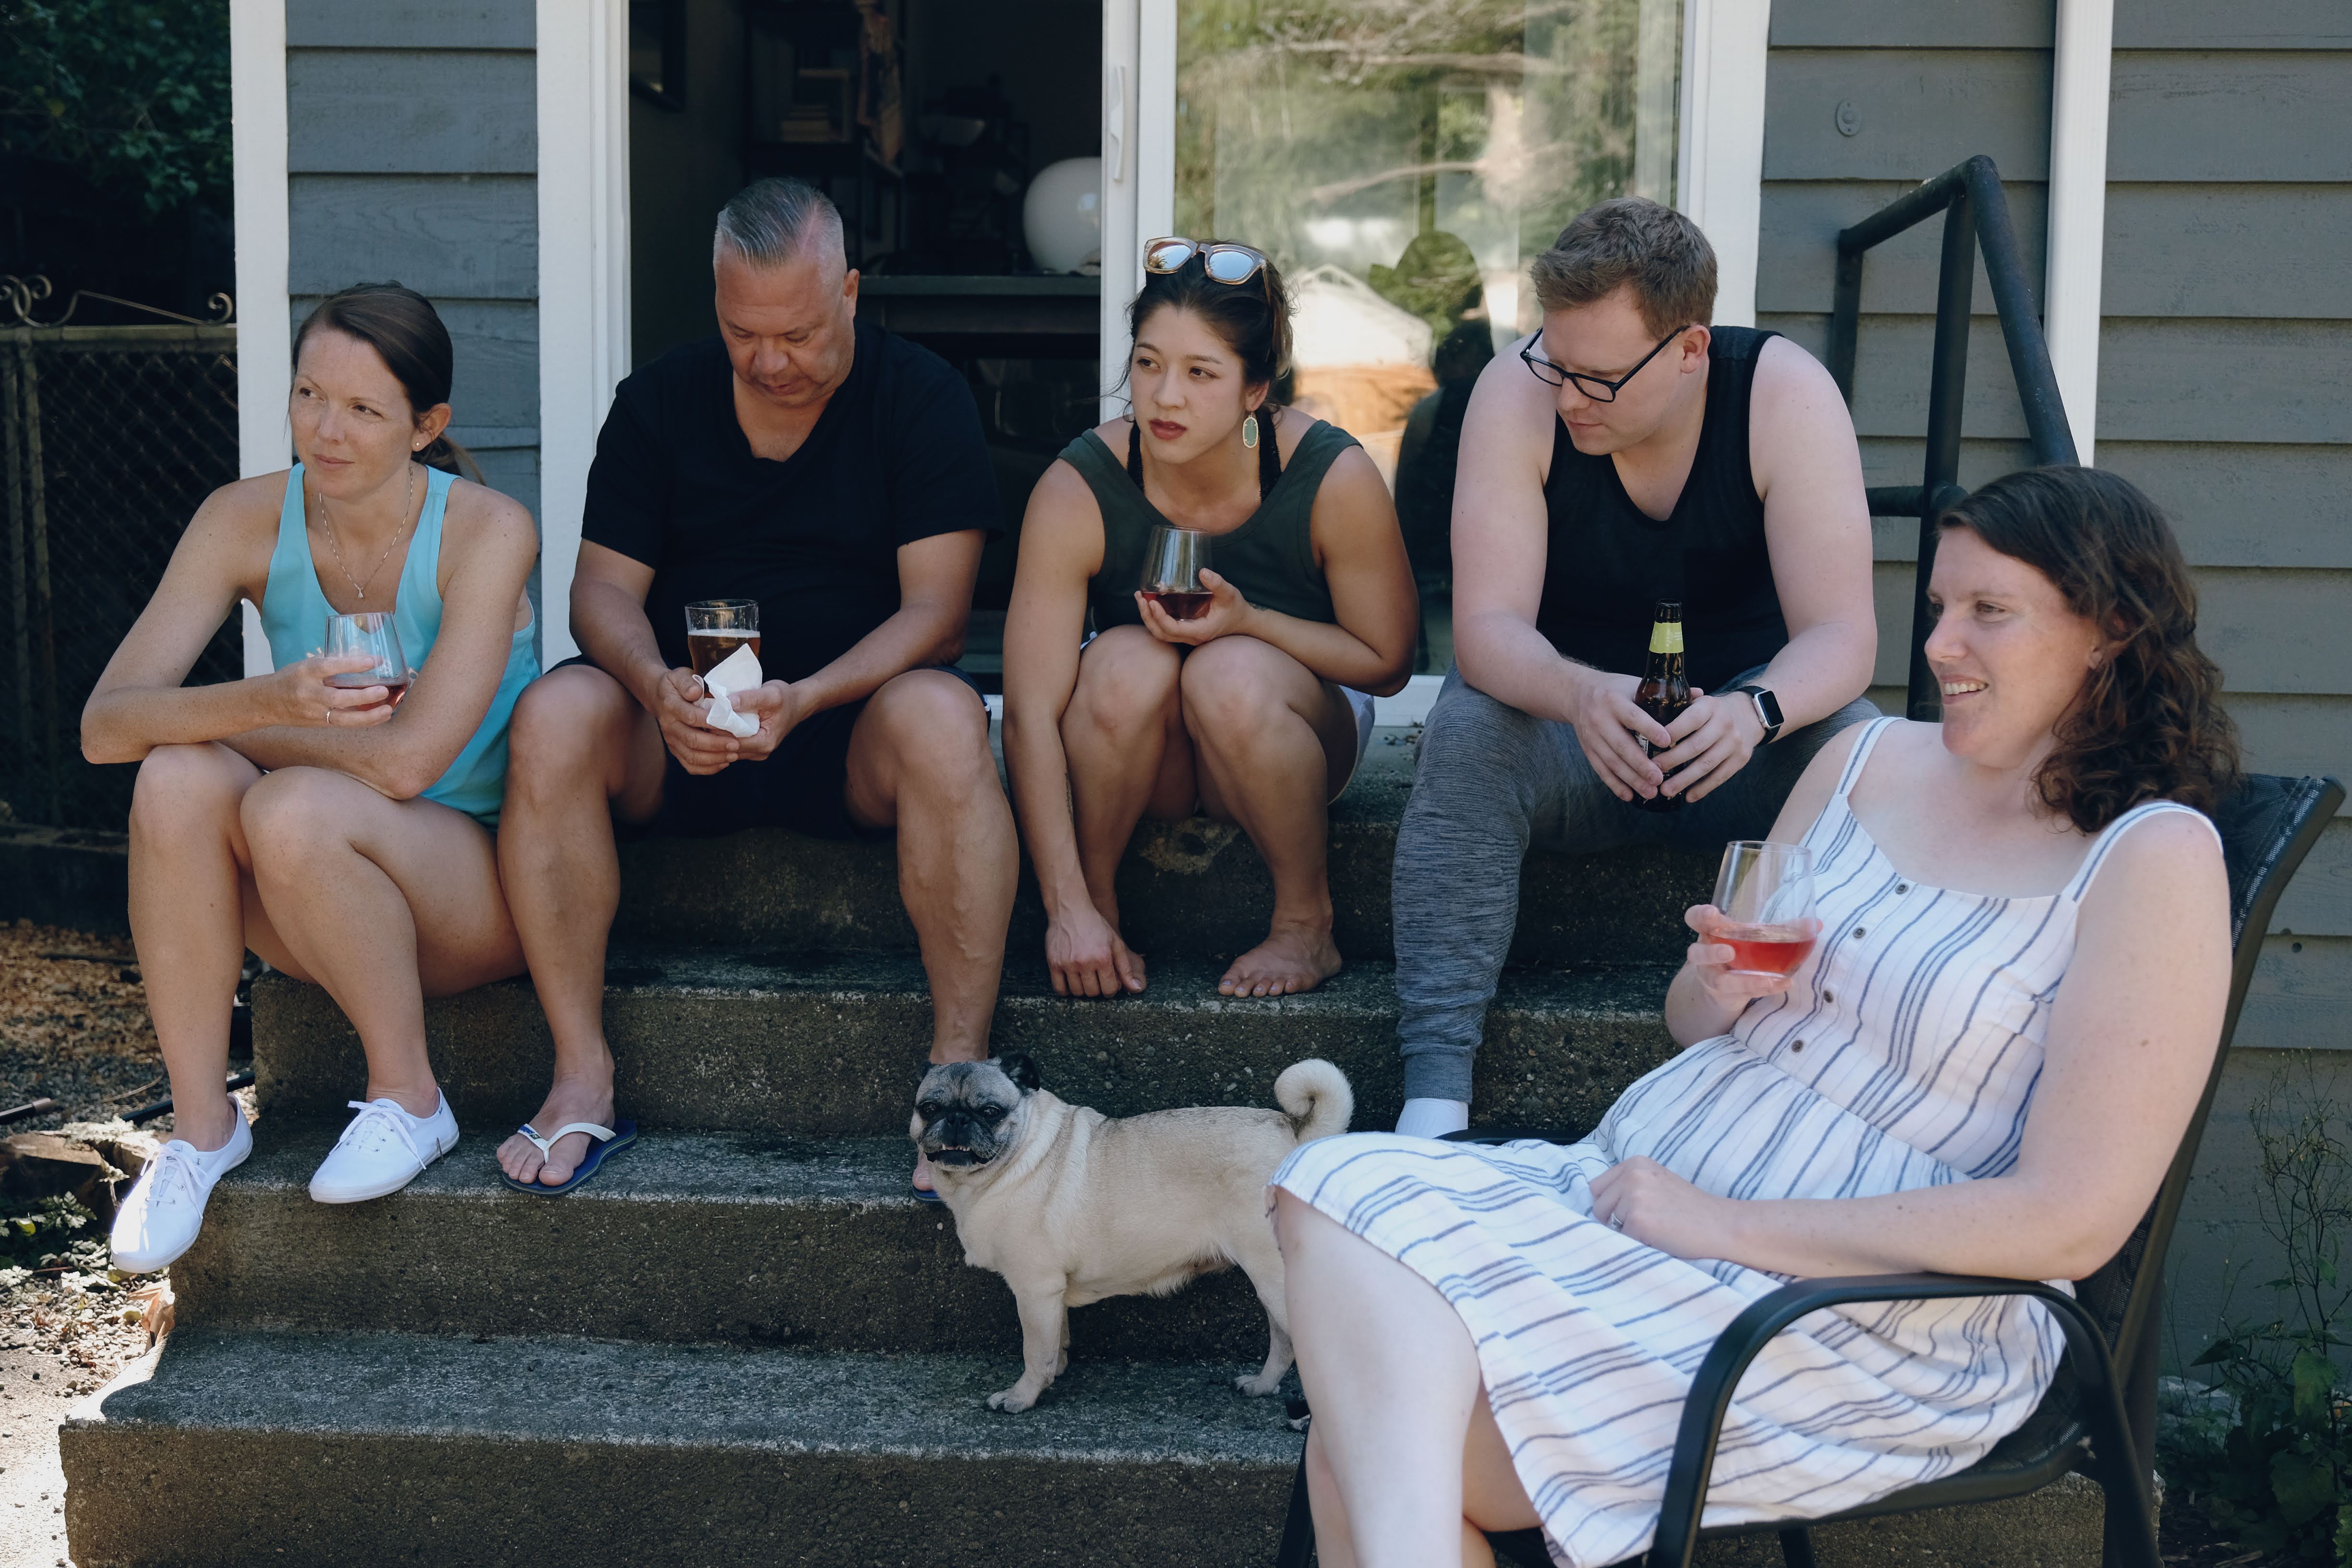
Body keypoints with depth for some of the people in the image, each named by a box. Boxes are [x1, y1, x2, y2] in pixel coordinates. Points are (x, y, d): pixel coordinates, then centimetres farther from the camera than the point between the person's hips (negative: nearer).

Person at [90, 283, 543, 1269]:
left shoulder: (486, 532, -17)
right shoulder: (247, 522, -5)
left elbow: (405, 760, -25)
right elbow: (105, 724, -15)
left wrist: (205, 721, -13)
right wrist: (265, 702, -34)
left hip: (478, 890, -4)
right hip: (317, 909, 4)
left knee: (293, 808, -33)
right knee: (177, 780, -25)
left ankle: (408, 1101, -11)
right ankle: (201, 1123, -12)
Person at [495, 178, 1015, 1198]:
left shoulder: (922, 398, -2)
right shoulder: (658, 403, 7)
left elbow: (936, 607, -10)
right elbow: (603, 587, 2)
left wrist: (806, 698, -28)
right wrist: (659, 687, -22)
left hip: (854, 717, -2)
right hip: (683, 722, 2)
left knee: (942, 719, -36)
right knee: (554, 715, -29)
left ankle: (960, 1070, -31)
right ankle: (581, 1075, -24)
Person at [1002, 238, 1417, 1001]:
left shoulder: (1333, 476, -22)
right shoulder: (1078, 489, -23)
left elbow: (1387, 662, -10)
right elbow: (1030, 715, -26)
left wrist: (1248, 621, -28)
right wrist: (1068, 910, -33)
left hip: (1294, 735, 0)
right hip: (1131, 758, 0)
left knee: (1234, 675, -34)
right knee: (1127, 663, -33)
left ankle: (1307, 924, -12)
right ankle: (1098, 902, -11)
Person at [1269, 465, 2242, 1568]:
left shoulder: (2154, 858, -8)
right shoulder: (1867, 759, 12)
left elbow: (2072, 1221, -16)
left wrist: (1727, 1225, -17)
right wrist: (1719, 990, -5)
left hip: (1871, 1307, -7)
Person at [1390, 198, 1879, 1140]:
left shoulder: (1787, 397, -17)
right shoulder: (1516, 393, -16)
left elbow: (1842, 635, -22)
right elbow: (1487, 625, -24)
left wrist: (1755, 710, -45)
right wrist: (1581, 696, -47)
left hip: (1737, 737, 0)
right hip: (1569, 725, 0)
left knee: (1873, 754, -30)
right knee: (1466, 730, -32)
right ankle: (1434, 1090, -35)